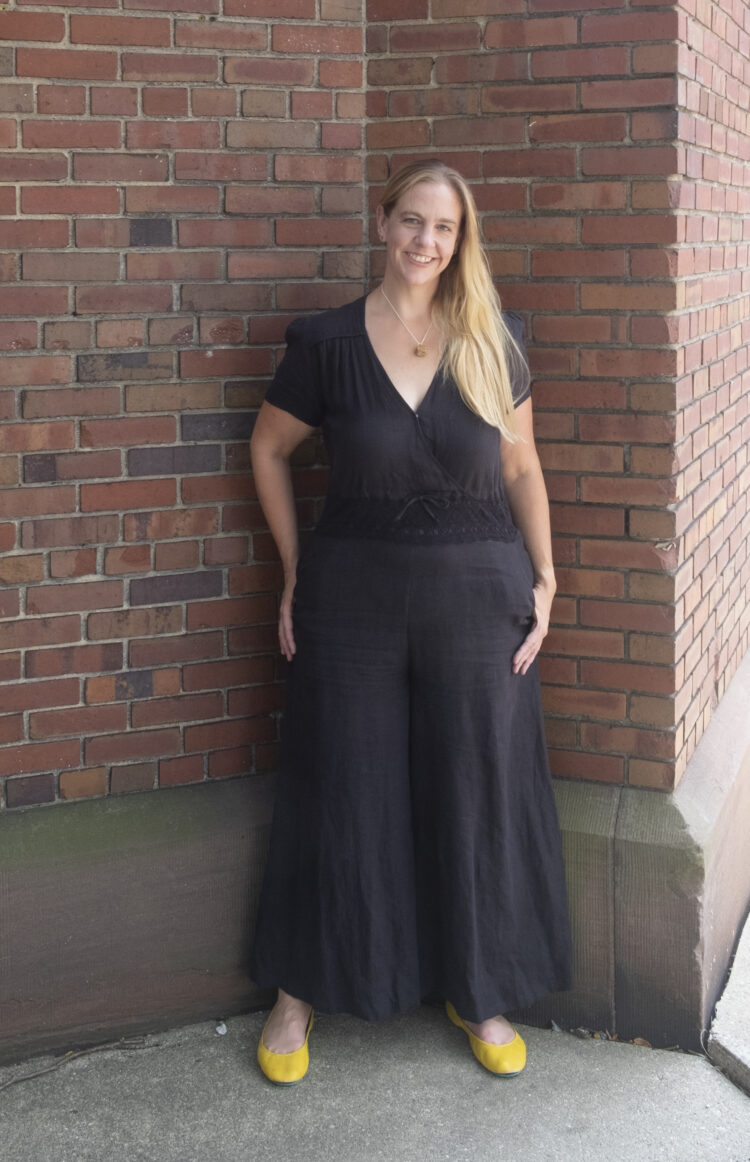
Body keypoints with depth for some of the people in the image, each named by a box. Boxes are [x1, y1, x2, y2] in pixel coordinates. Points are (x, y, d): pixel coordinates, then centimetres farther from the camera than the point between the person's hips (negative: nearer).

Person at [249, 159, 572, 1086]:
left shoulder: (492, 340, 2)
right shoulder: (326, 341, -3)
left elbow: (521, 468, 7)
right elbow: (269, 450, 8)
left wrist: (544, 579, -1)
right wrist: (295, 571, 3)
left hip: (479, 592, 1)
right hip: (352, 593, -1)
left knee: (478, 794, 9)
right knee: (340, 795, 8)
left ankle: (479, 993, 29)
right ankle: (300, 991, 27)